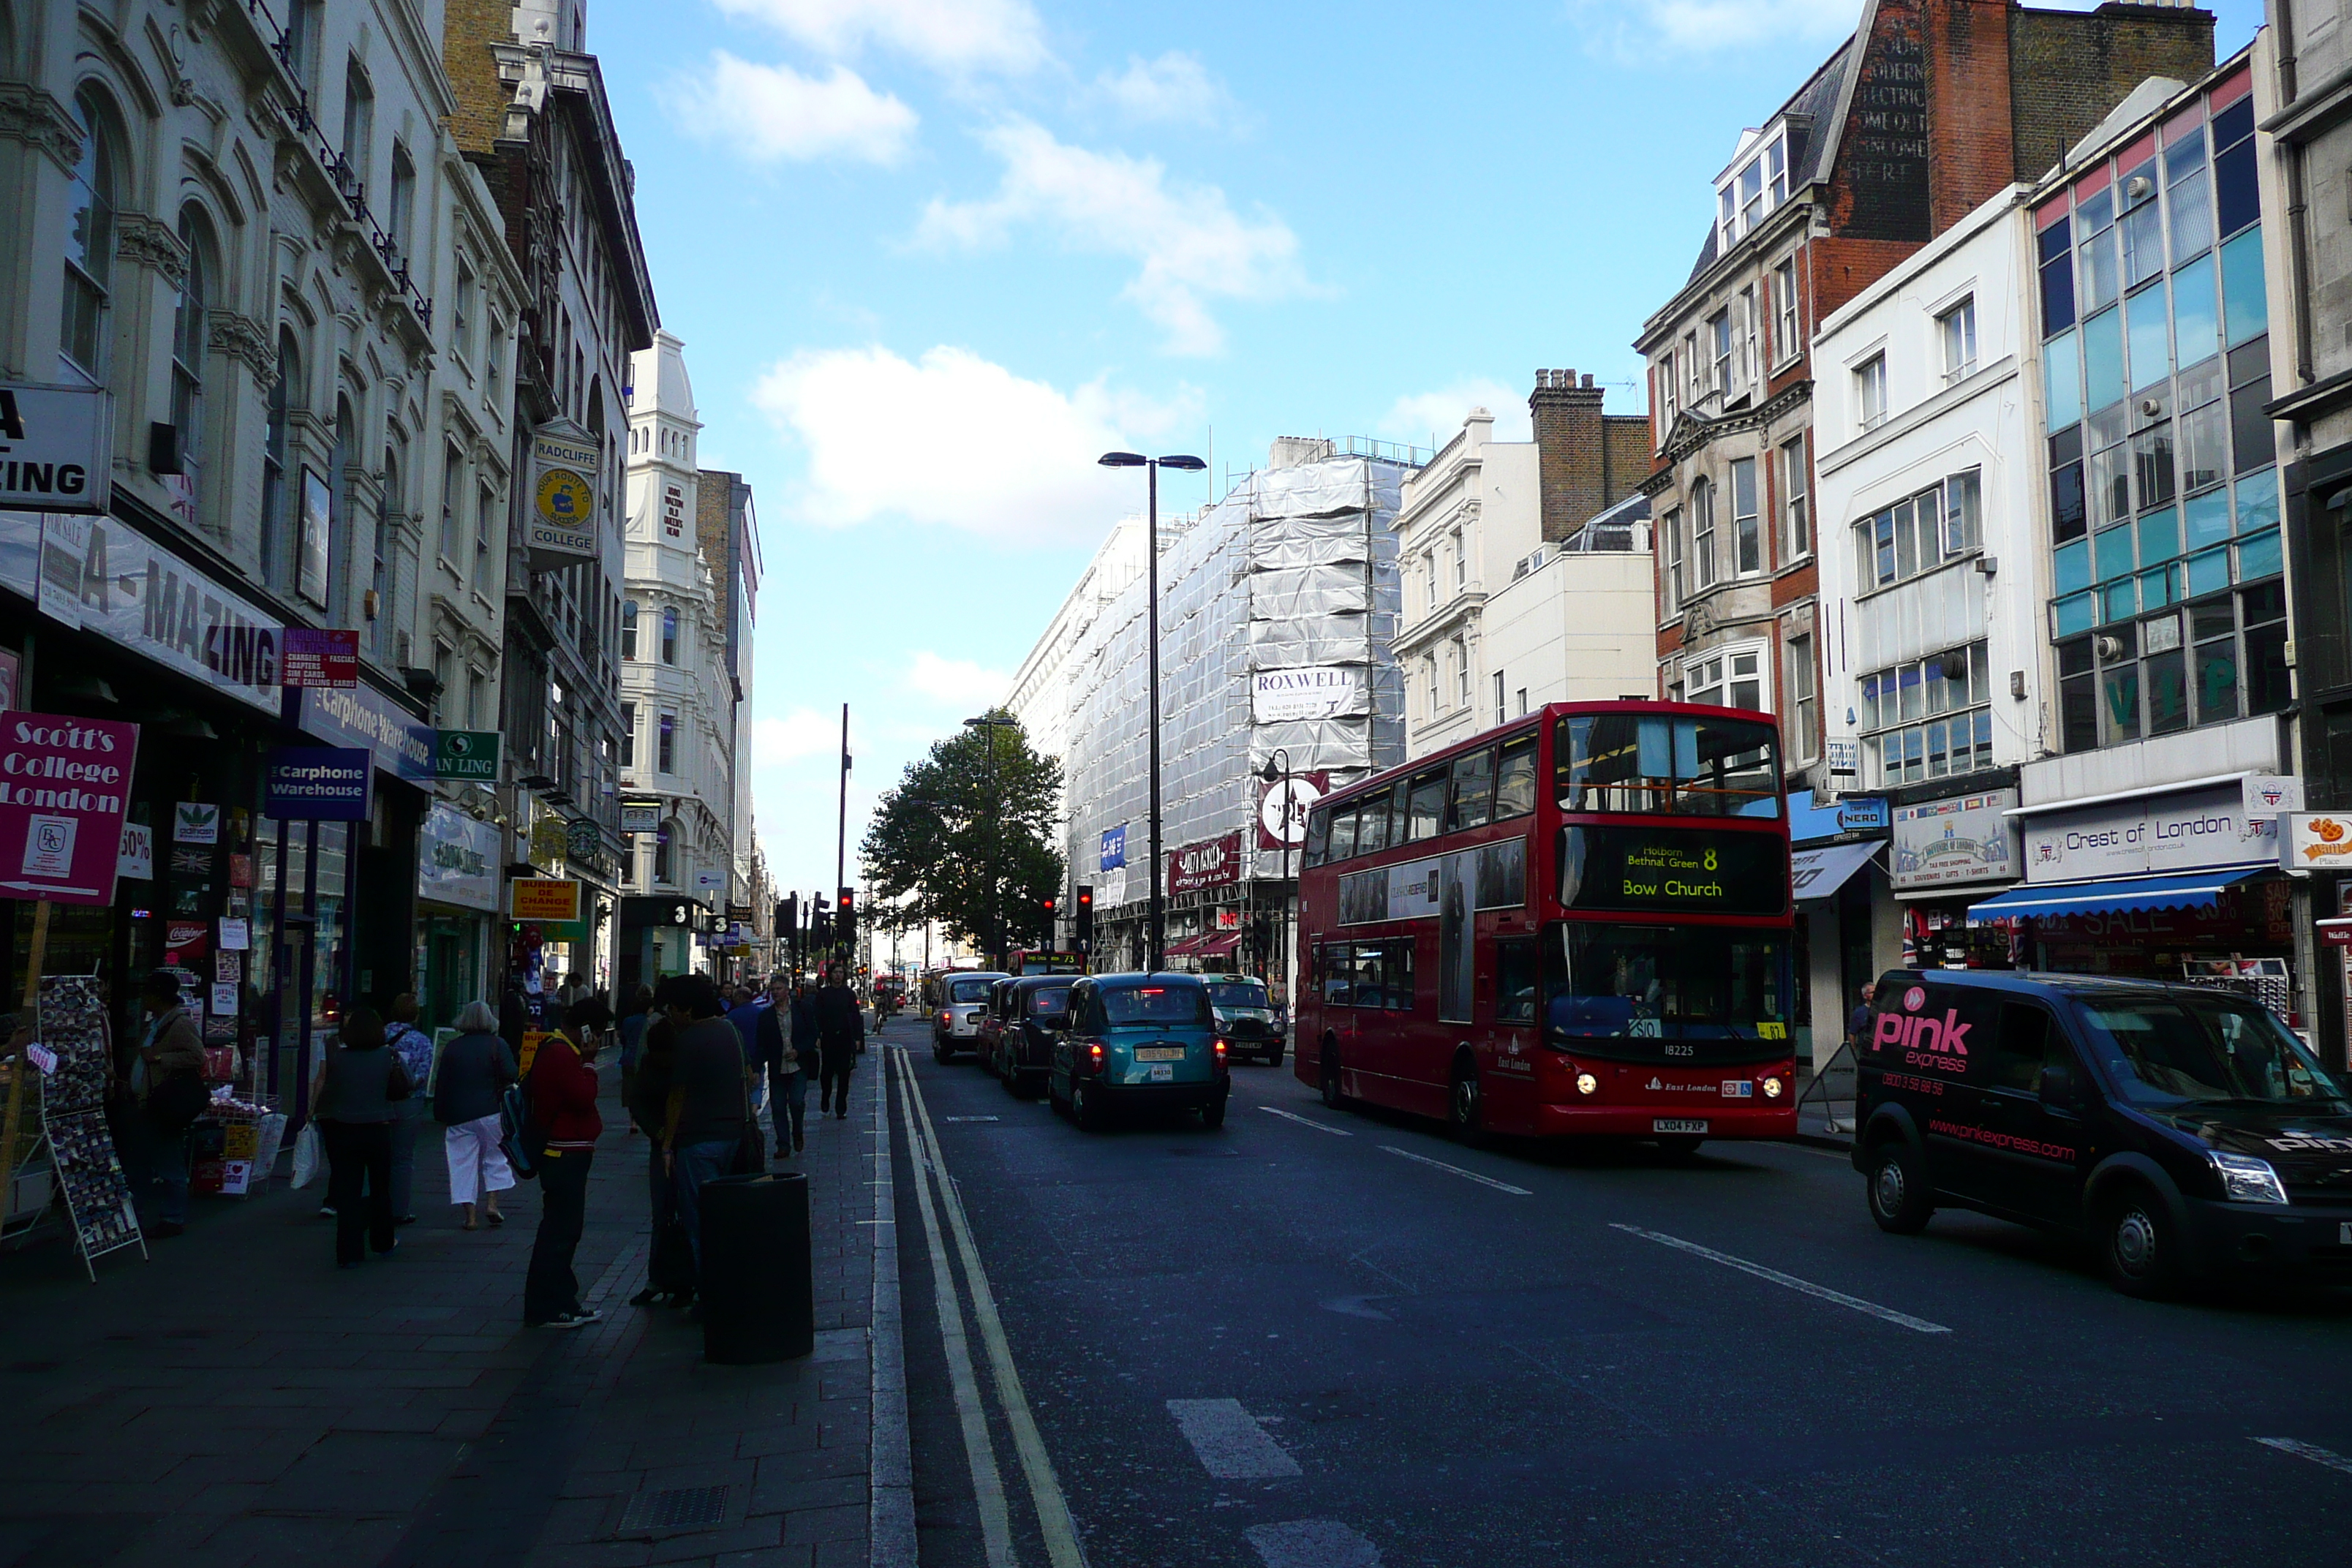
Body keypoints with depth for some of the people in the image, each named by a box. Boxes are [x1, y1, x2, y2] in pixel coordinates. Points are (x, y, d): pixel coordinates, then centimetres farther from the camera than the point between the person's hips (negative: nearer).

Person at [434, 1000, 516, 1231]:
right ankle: (492, 1203, 4)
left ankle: (470, 1215, 4)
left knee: (463, 1163, 5)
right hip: (491, 1112, -1)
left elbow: (441, 1085, 7)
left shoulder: (451, 1048, 6)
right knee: (495, 1157, 15)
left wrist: (441, 1116, 13)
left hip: (458, 1116, 1)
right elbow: (510, 1076, -13)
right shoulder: (497, 1044, -2)